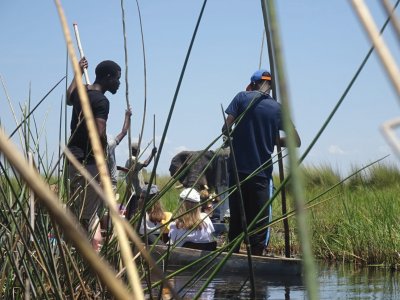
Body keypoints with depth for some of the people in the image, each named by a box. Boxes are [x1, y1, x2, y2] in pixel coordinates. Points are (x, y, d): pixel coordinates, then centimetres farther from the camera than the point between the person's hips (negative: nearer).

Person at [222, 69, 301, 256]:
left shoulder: (242, 98, 1)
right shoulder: (277, 108, 4)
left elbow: (226, 129, -4)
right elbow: (296, 141, 7)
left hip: (237, 169, 0)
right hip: (262, 172, 0)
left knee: (235, 220, 9)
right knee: (259, 224, 1)